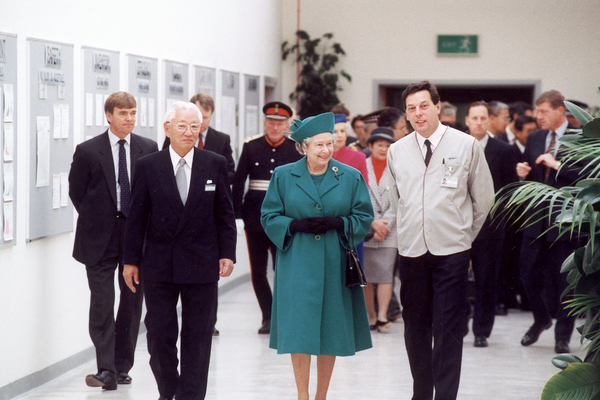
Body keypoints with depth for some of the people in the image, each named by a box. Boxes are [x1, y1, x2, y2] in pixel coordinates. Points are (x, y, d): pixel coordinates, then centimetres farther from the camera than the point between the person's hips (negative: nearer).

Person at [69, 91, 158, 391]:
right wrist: (95, 222, 5)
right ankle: (106, 370, -8)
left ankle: (122, 367, 17)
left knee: (132, 301, 7)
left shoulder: (149, 149, 4)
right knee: (101, 304, -8)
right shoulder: (88, 151, -2)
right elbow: (76, 192, 5)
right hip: (101, 239, -2)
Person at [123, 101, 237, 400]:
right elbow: (137, 217, 3)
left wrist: (227, 253, -3)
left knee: (197, 336, 5)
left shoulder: (216, 165, 2)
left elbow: (225, 215, 6)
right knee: (159, 335, 1)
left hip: (202, 264, 0)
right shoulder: (148, 166, 1)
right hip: (159, 266, 0)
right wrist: (131, 260, 1)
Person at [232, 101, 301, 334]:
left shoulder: (296, 149, 0)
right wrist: (235, 213, 0)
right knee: (258, 271, 7)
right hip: (255, 217, 2)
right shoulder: (251, 146, 3)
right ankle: (268, 317, 19)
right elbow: (238, 182, 4)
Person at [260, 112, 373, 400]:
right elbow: (269, 217, 4)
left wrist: (336, 222, -14)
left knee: (331, 330, 5)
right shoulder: (283, 176, 4)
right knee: (299, 332, -4)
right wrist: (297, 225, -14)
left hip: (335, 266, 1)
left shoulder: (351, 177, 4)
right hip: (297, 266, -1)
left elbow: (364, 218, 4)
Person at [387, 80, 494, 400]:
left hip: (451, 252, -3)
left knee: (448, 331, -6)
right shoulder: (396, 151, 7)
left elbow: (483, 199, 7)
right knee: (415, 327, 9)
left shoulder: (466, 146, -1)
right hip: (411, 250, 3)